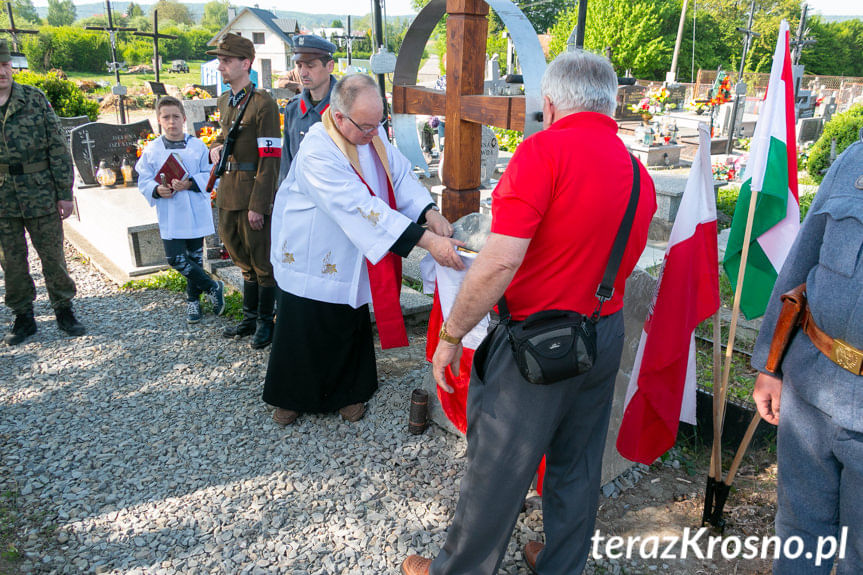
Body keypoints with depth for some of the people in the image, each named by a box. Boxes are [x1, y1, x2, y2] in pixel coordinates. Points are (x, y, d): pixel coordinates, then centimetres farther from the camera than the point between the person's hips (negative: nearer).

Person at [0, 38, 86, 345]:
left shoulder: (34, 98, -1)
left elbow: (58, 147, -1)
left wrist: (65, 193, -4)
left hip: (40, 195, -1)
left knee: (53, 256, 6)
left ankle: (64, 310, 22)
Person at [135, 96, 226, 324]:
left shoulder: (198, 146, -1)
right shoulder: (152, 149, 3)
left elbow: (209, 175, -2)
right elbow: (143, 180, 5)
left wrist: (190, 183, -19)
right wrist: (157, 190, -15)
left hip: (195, 213, -1)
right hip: (169, 216, 1)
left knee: (195, 258, 10)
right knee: (175, 258, -5)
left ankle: (193, 300, 28)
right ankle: (213, 288, 12)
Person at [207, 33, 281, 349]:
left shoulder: (263, 104, -14)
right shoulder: (224, 100, 12)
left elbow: (270, 159, -17)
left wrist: (258, 205, -20)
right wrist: (215, 148, 6)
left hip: (253, 196, -8)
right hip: (228, 194, 8)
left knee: (262, 260, 4)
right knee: (243, 259, 17)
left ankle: (265, 322, 18)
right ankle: (250, 318, 30)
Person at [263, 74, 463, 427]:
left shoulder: (373, 133, -6)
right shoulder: (317, 152, -30)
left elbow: (400, 175, -3)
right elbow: (361, 207, -37)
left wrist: (430, 212, -24)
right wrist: (427, 241, -41)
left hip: (351, 262, 6)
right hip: (312, 261, -6)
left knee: (351, 329, 17)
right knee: (303, 332, 11)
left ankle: (349, 393, 38)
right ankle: (289, 397, 34)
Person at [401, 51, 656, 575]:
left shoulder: (546, 149, -17)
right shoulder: (639, 174, 6)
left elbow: (501, 261, -25)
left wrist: (452, 335, -15)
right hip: (607, 335, 7)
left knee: (497, 467, 10)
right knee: (577, 465, 21)